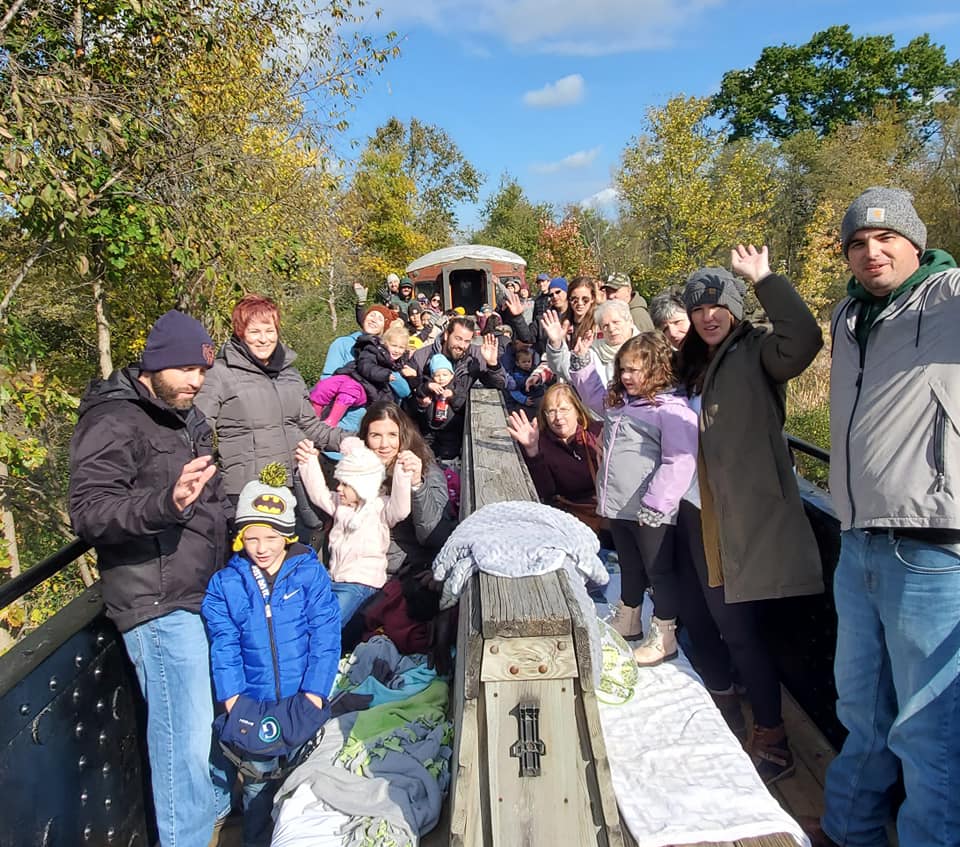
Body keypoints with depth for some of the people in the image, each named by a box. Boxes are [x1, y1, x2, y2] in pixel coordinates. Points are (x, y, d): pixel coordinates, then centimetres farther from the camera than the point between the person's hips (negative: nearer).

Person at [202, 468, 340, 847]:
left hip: (304, 703, -1)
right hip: (253, 707, 1)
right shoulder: (225, 584, 2)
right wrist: (234, 706, -9)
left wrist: (312, 698, -12)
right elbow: (224, 649, -1)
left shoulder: (311, 574, -4)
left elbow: (325, 639, -7)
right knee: (258, 787, 7)